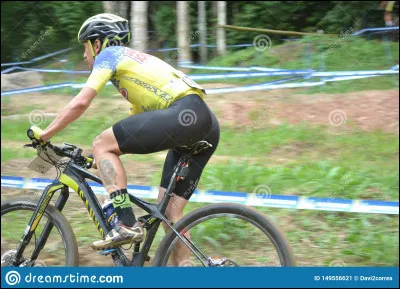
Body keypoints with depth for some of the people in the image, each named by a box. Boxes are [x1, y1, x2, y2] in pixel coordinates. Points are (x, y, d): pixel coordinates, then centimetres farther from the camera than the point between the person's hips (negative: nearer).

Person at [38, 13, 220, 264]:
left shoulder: (108, 54, 8)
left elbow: (81, 103, -3)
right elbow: (132, 128, 37)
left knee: (102, 145, -4)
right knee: (169, 213, 11)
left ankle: (127, 225, -10)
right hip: (206, 125, 9)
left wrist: (43, 136, 7)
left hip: (185, 113, -9)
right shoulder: (134, 61, 34)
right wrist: (103, 160, 39)